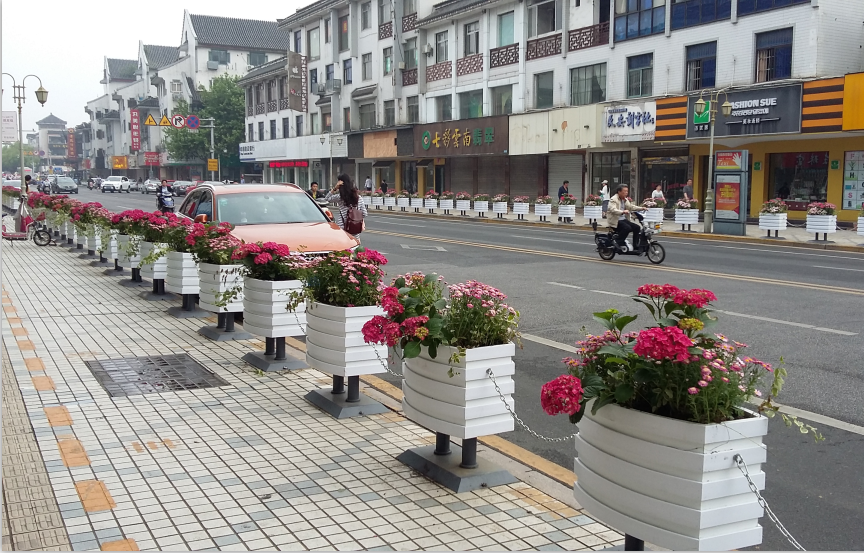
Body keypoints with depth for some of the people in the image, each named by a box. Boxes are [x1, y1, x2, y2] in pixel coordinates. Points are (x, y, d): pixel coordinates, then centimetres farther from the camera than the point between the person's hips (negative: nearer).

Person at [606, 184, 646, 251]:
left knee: (637, 227, -3)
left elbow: (631, 206, 12)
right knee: (627, 228, -30)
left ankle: (636, 246, 5)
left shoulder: (625, 200, 16)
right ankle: (619, 243, -19)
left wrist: (641, 208, -3)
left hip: (623, 219, 9)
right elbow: (613, 210, -29)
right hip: (615, 221, -9)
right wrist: (623, 212, -45)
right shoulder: (613, 199, -13)